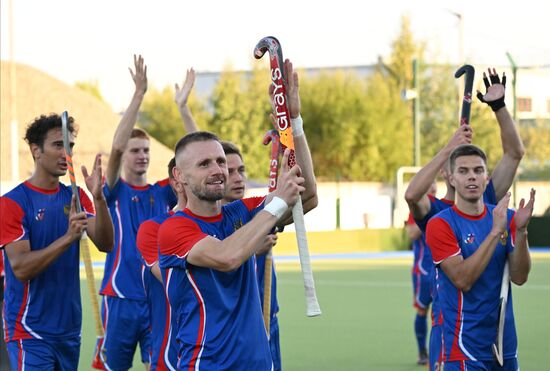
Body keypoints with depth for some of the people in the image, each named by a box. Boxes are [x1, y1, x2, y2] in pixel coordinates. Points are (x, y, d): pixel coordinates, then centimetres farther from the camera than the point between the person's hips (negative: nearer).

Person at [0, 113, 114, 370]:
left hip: (70, 328, 6)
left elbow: (105, 245, -4)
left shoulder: (75, 197, 8)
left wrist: (99, 198, -19)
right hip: (30, 333, -6)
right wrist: (68, 237, -29)